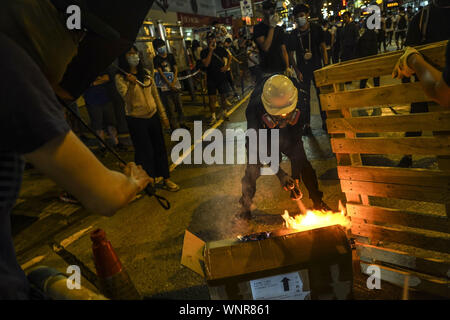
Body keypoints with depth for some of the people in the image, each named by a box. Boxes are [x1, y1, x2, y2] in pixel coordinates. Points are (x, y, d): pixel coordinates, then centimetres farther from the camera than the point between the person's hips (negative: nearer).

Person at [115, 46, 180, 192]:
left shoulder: (146, 74, 7)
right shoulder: (120, 78, -7)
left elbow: (155, 95, 11)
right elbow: (127, 99, -19)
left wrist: (163, 116, 9)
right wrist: (132, 85, -36)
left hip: (153, 116, 5)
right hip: (136, 120, -5)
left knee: (160, 148, 9)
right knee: (145, 152, 3)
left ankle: (165, 179, 22)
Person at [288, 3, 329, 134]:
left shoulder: (316, 29, -1)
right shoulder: (293, 35, 1)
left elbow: (323, 48, 0)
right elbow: (291, 55, 4)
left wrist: (326, 66, -8)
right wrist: (297, 71, -6)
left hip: (317, 67, 0)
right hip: (303, 70, 0)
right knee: (305, 97, 4)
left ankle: (324, 121, 18)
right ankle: (307, 124, 13)